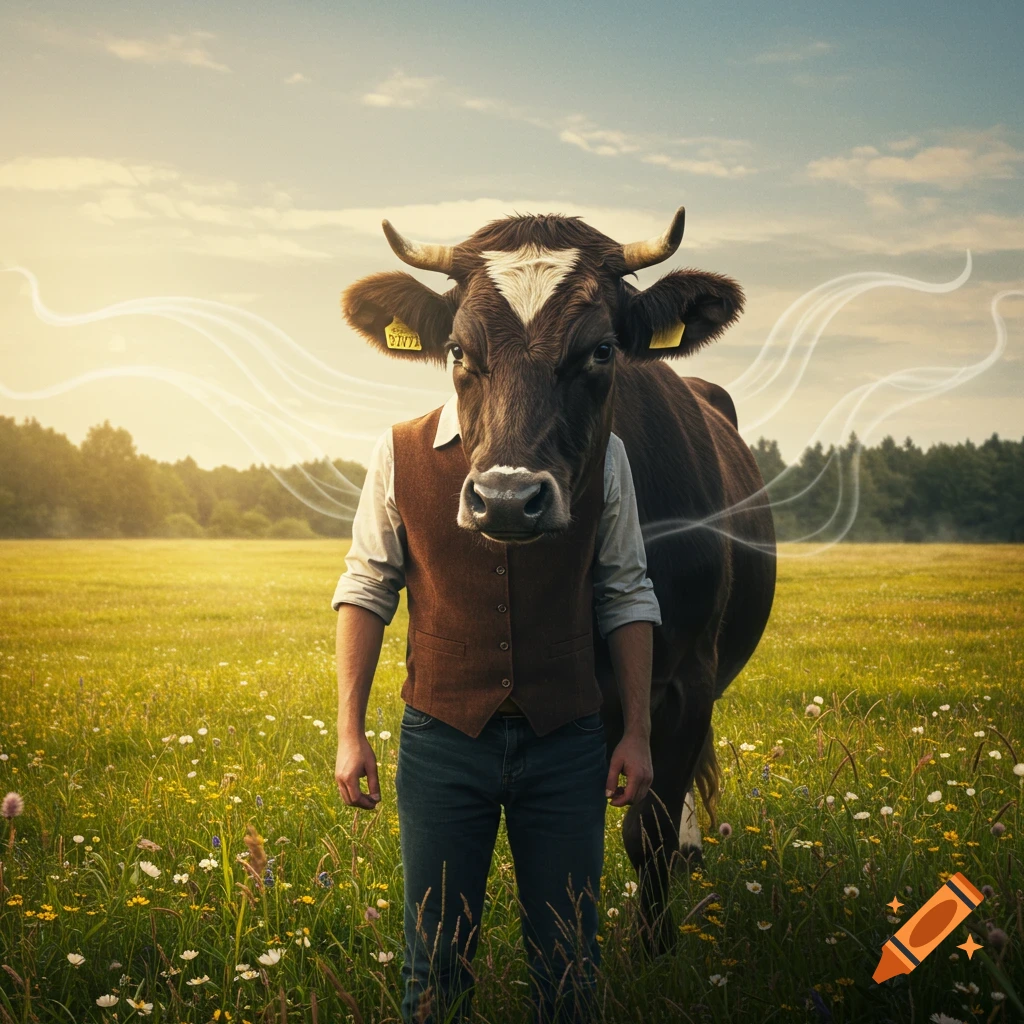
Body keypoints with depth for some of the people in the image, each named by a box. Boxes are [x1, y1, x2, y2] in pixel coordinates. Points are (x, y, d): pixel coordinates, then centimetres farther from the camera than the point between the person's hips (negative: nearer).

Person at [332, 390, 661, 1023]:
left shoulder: (600, 453, 1)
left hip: (565, 740, 0)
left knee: (570, 969, 8)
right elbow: (366, 590, 4)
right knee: (437, 964, 8)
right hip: (443, 737, 0)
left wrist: (638, 733, 2)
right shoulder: (401, 453, 0)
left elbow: (626, 597, 6)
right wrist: (350, 730, -2)